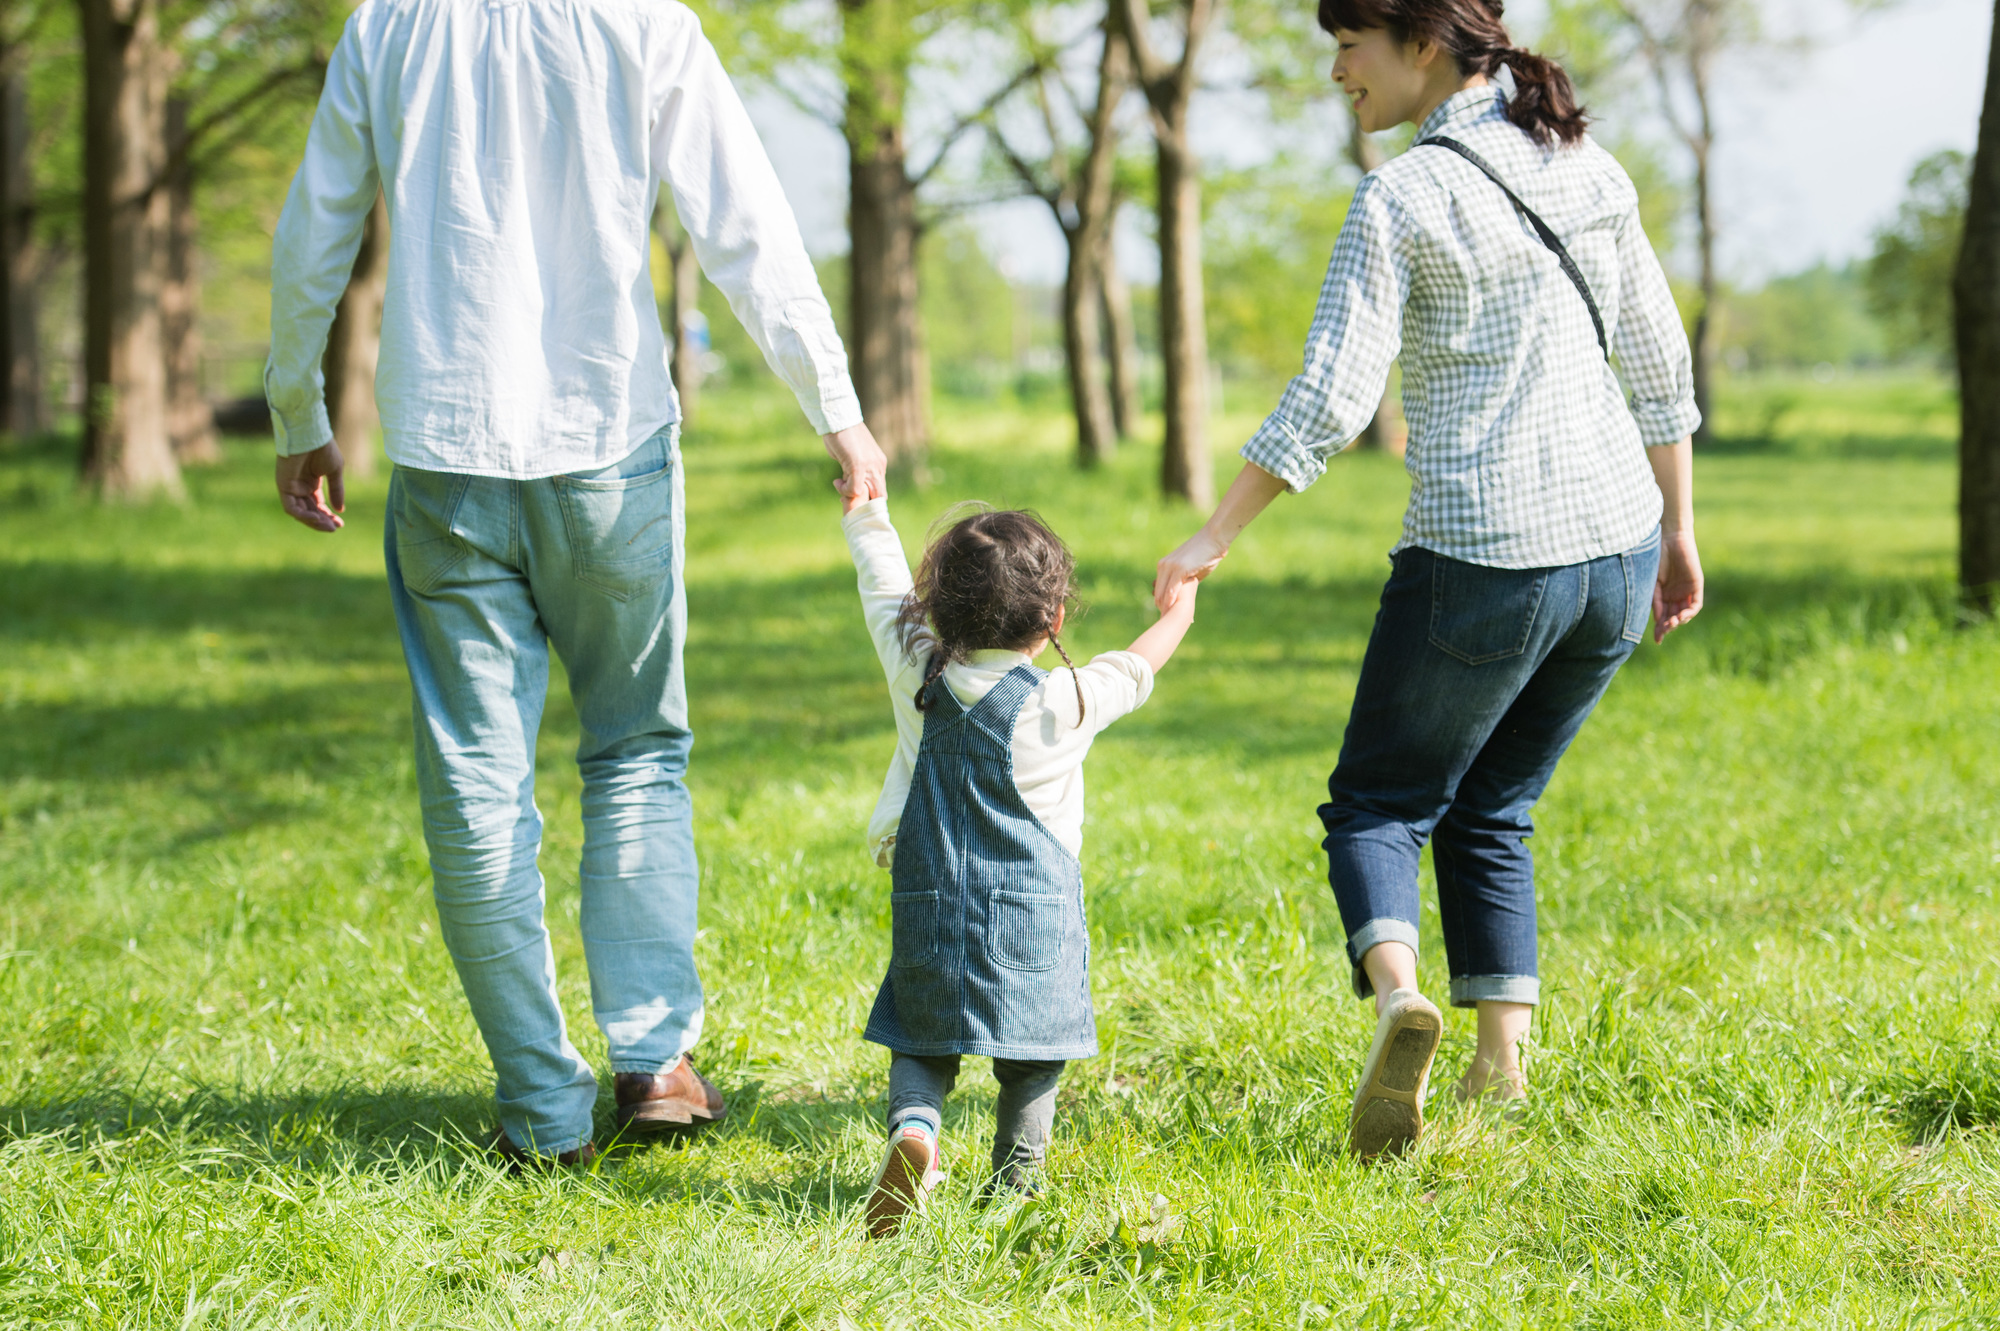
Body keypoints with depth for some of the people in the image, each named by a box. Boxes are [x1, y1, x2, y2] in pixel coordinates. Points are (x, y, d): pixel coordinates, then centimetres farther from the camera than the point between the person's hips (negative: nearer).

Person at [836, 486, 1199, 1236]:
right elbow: (1134, 670, 9)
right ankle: (1014, 1184, 7)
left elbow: (887, 591, 15)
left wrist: (866, 516, 33)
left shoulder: (917, 679, -2)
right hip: (1033, 919, -2)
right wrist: (1177, 613, 29)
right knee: (1030, 1060, 9)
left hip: (929, 912, 2)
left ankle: (913, 1126, -17)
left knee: (920, 1043, 10)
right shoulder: (1063, 704, -9)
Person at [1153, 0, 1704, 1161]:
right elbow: (1662, 366, 12)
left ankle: (1399, 997, -19)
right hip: (1614, 543, 6)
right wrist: (1678, 529, 21)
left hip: (1480, 556, -6)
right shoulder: (1591, 171, 8)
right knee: (1492, 811, 20)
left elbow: (1330, 403, -15)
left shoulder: (1400, 202, -11)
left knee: (1378, 805, 10)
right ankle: (1501, 1073, 9)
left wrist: (1214, 538, -7)